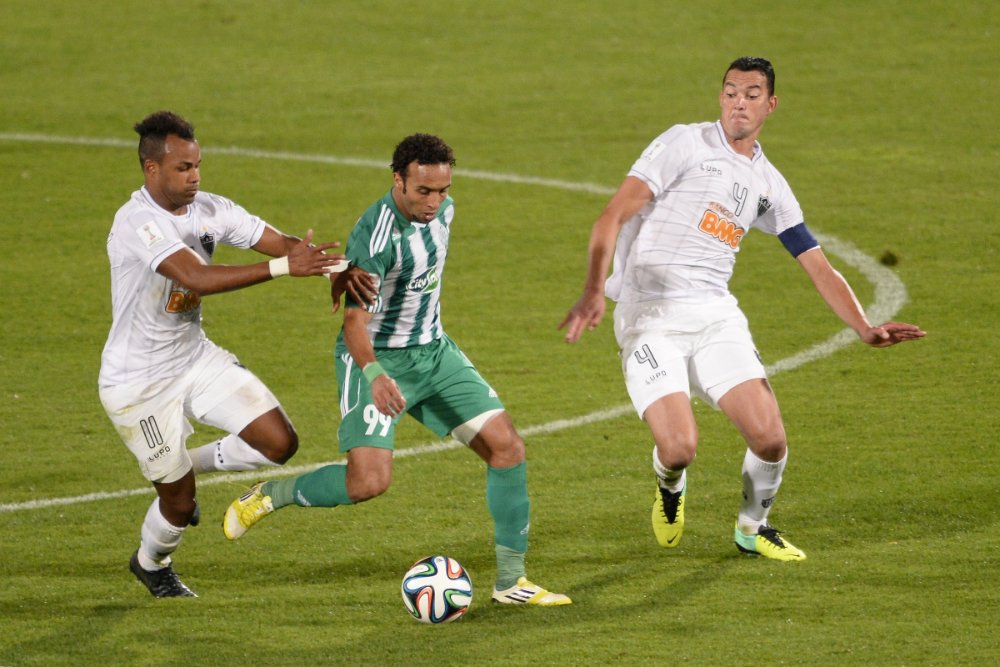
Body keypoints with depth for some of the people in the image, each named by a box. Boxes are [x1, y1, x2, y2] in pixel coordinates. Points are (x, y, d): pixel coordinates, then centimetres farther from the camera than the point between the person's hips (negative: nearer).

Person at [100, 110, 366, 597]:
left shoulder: (209, 210, -5)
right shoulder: (138, 223, -28)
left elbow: (283, 244, -8)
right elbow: (198, 279, -41)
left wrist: (330, 265, -29)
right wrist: (283, 267, -45)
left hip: (196, 358, 7)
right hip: (139, 383, -7)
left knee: (280, 443, -5)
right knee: (180, 505, 5)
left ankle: (192, 465, 23)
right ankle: (150, 564, 41)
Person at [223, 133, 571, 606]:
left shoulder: (442, 210, -1)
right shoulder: (376, 234, -27)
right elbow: (355, 320, -35)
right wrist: (374, 376, -52)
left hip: (434, 353, 8)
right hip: (378, 359, -8)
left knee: (506, 446, -2)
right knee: (369, 481, -21)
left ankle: (511, 581, 6)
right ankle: (267, 496, 7)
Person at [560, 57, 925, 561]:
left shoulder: (767, 183, 15)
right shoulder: (685, 144, -1)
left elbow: (818, 267, 18)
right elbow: (613, 217, -8)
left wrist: (865, 329, 3)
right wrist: (594, 291, -22)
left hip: (715, 316, 4)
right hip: (649, 317, -4)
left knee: (769, 437, -14)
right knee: (679, 449, -21)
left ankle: (753, 527, 18)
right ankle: (669, 485, 19)